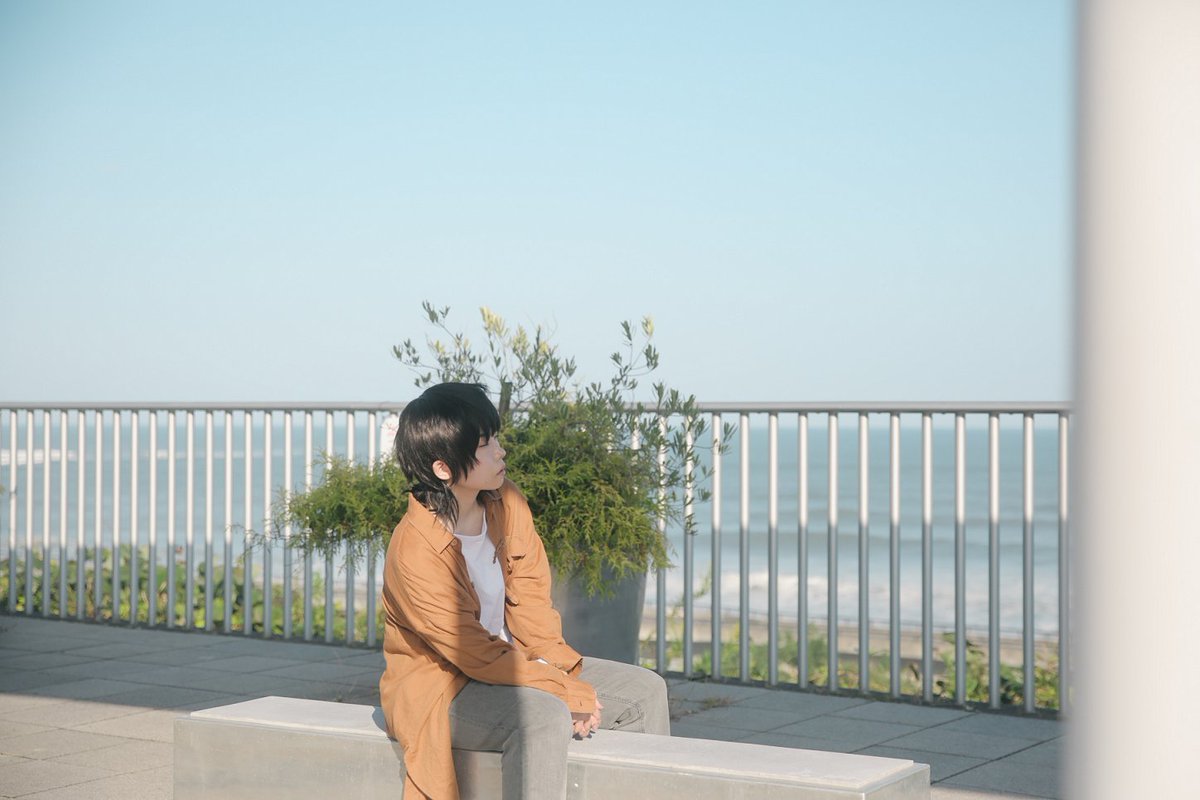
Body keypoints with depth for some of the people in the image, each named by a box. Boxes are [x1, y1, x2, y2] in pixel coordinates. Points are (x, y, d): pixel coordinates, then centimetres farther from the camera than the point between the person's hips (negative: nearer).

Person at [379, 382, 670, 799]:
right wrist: (569, 694, -23)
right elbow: (475, 654, -24)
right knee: (545, 716, -36)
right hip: (442, 691, -8)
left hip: (513, 662, 8)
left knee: (645, 691, 4)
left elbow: (530, 601, 0)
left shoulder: (507, 504, -5)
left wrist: (563, 672, -14)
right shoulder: (414, 552, -27)